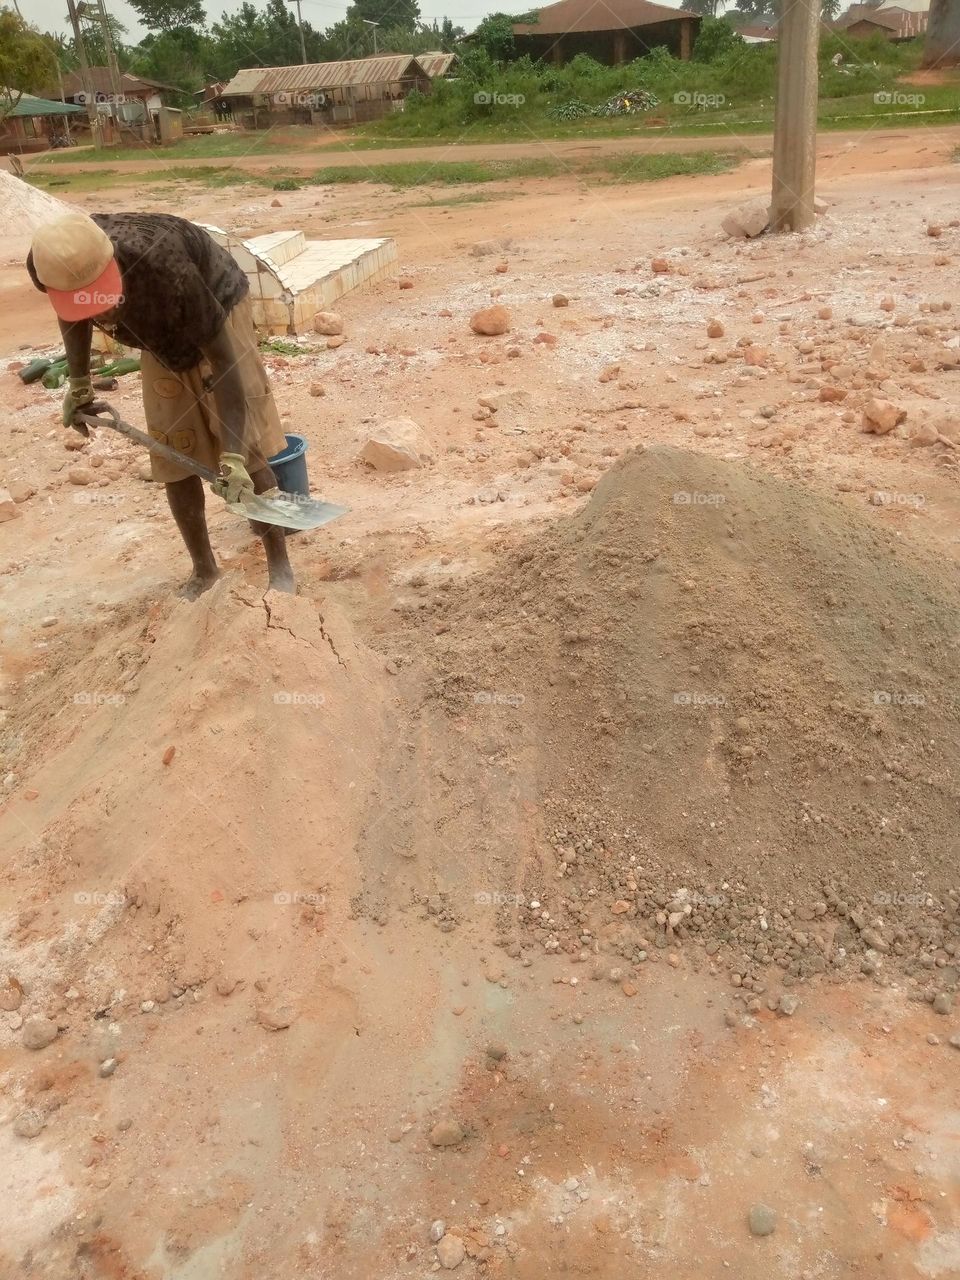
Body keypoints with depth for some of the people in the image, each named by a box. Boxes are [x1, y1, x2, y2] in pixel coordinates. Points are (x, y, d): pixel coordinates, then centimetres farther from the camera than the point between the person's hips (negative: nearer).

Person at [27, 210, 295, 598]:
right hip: (162, 335, 5)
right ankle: (204, 570, 17)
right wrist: (79, 384, 6)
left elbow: (221, 356, -36)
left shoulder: (160, 266, -43)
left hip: (217, 310, -5)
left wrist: (233, 455, -40)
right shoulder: (50, 264, -28)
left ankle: (280, 568, 1)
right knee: (174, 461, 2)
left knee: (246, 449, -10)